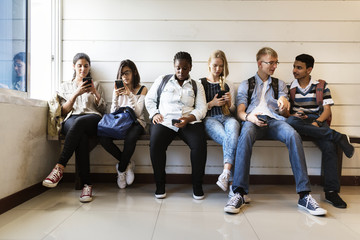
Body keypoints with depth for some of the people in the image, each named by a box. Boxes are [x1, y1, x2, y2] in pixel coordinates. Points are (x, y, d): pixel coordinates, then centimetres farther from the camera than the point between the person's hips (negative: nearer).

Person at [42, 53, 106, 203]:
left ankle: (59, 168, -42)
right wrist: (76, 93, -3)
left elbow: (103, 109, 16)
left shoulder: (95, 85, 26)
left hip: (93, 120, 0)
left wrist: (95, 93, -1)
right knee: (81, 135, -39)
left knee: (78, 123, -39)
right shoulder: (65, 86, 26)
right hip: (71, 120, 0)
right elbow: (63, 111, 12)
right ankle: (86, 184, -42)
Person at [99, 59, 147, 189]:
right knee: (103, 138, -28)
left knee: (130, 139, -38)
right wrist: (115, 97, -12)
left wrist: (129, 95, -18)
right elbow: (113, 113, 5)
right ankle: (128, 164, -6)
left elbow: (138, 113, -7)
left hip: (135, 121, -3)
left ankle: (121, 169, -10)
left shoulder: (142, 89, 5)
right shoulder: (118, 89, 12)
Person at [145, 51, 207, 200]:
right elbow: (149, 99, 19)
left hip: (189, 121, 1)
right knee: (155, 144, -31)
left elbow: (201, 109, 7)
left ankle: (197, 184, -9)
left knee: (200, 144, -30)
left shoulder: (196, 86, 18)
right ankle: (160, 184, -10)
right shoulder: (162, 80, 19)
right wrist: (154, 114, -1)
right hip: (164, 120, 0)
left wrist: (188, 118, -12)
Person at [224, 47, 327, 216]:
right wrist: (248, 116, -16)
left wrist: (284, 104, -9)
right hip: (253, 120, -2)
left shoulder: (279, 84, 29)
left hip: (274, 119, 2)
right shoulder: (245, 85, 22)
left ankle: (304, 195, -32)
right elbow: (240, 112, 10)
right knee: (246, 135, -39)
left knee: (293, 135, -33)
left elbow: (284, 111, 17)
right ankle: (239, 193, -41)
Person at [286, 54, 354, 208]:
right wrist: (294, 114, -14)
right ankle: (338, 137, -30)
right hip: (298, 121, 0)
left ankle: (331, 191, -26)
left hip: (317, 122, 0)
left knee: (329, 146, -33)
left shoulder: (321, 86, 12)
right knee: (290, 121, -39)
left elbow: (327, 110, 4)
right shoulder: (290, 87, 13)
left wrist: (317, 122, -15)